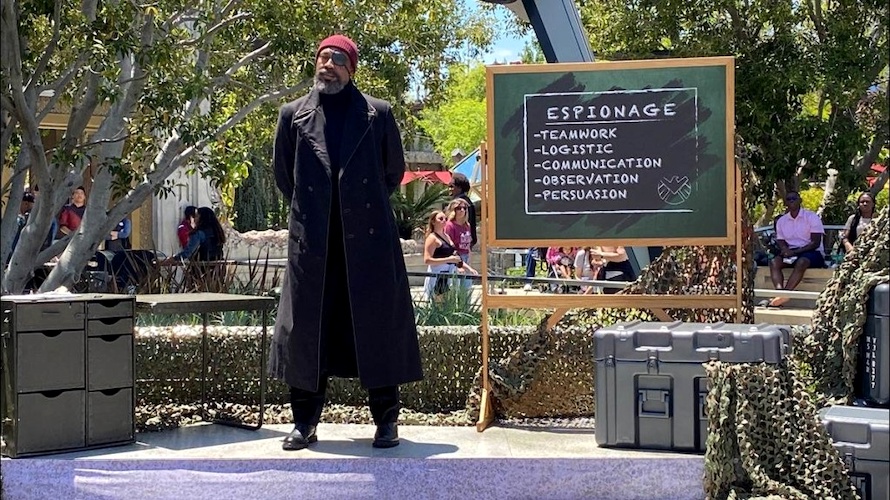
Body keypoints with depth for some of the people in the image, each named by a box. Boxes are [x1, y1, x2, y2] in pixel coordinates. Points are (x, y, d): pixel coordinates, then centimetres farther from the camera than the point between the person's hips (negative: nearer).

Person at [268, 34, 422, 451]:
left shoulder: (377, 113, 3)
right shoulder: (294, 115, 7)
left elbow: (394, 170, 13)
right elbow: (283, 174, 17)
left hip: (368, 237, -1)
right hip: (312, 240, 2)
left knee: (378, 324, 1)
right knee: (306, 327, 3)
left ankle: (386, 420, 10)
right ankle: (305, 421, 13)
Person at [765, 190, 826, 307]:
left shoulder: (811, 217, -2)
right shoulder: (781, 220, 13)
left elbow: (816, 243, -9)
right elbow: (780, 240, 11)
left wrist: (795, 252, -19)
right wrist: (785, 250, -15)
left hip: (811, 252, -4)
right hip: (790, 253, 5)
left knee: (801, 262, -38)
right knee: (774, 262, -25)